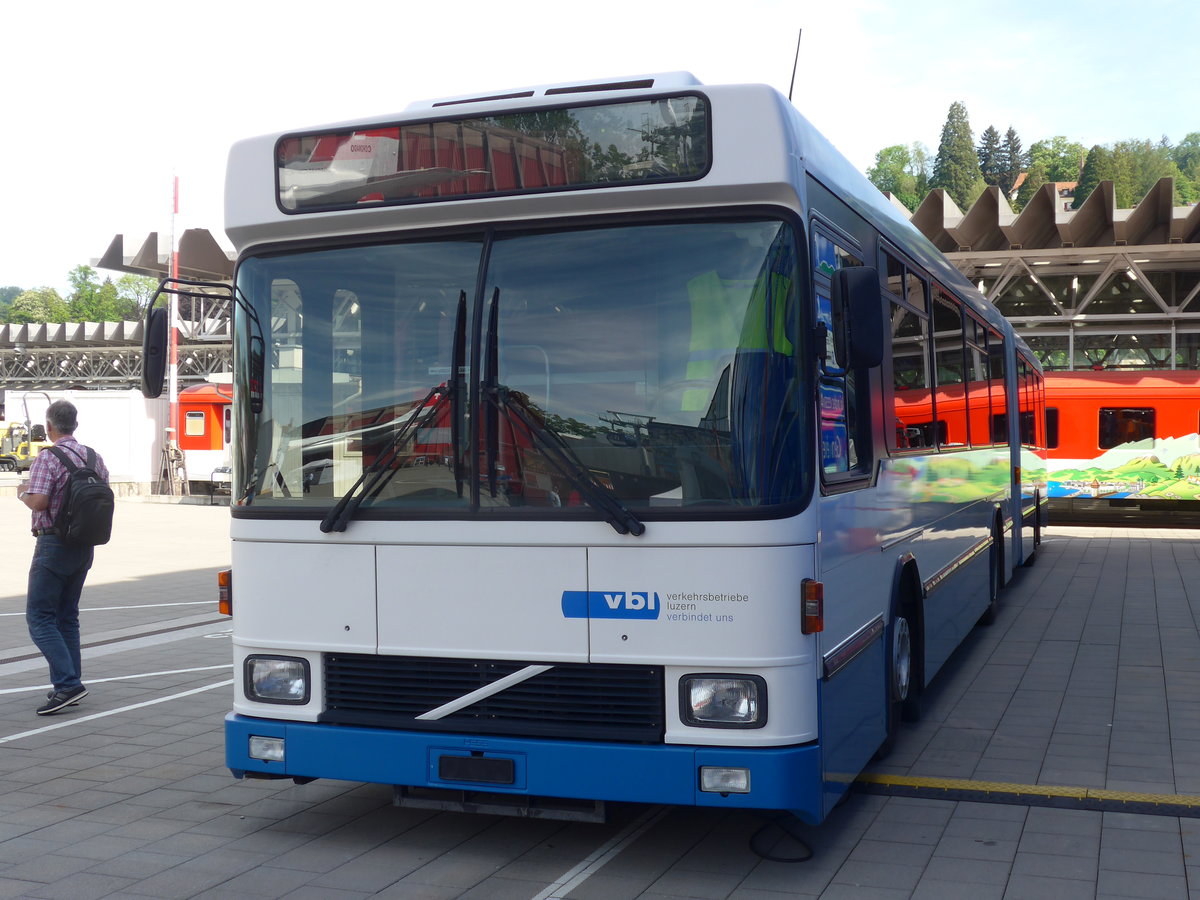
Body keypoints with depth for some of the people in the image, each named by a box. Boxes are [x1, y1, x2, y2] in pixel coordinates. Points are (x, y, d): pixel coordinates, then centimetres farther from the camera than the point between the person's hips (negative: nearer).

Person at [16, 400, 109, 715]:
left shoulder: (48, 457, -14)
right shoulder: (93, 457, 8)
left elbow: (39, 502, -21)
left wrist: (23, 493, -1)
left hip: (54, 544, -7)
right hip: (84, 546, 7)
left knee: (39, 616, -3)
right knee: (67, 616, 14)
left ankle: (68, 682, -14)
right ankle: (68, 687, 15)